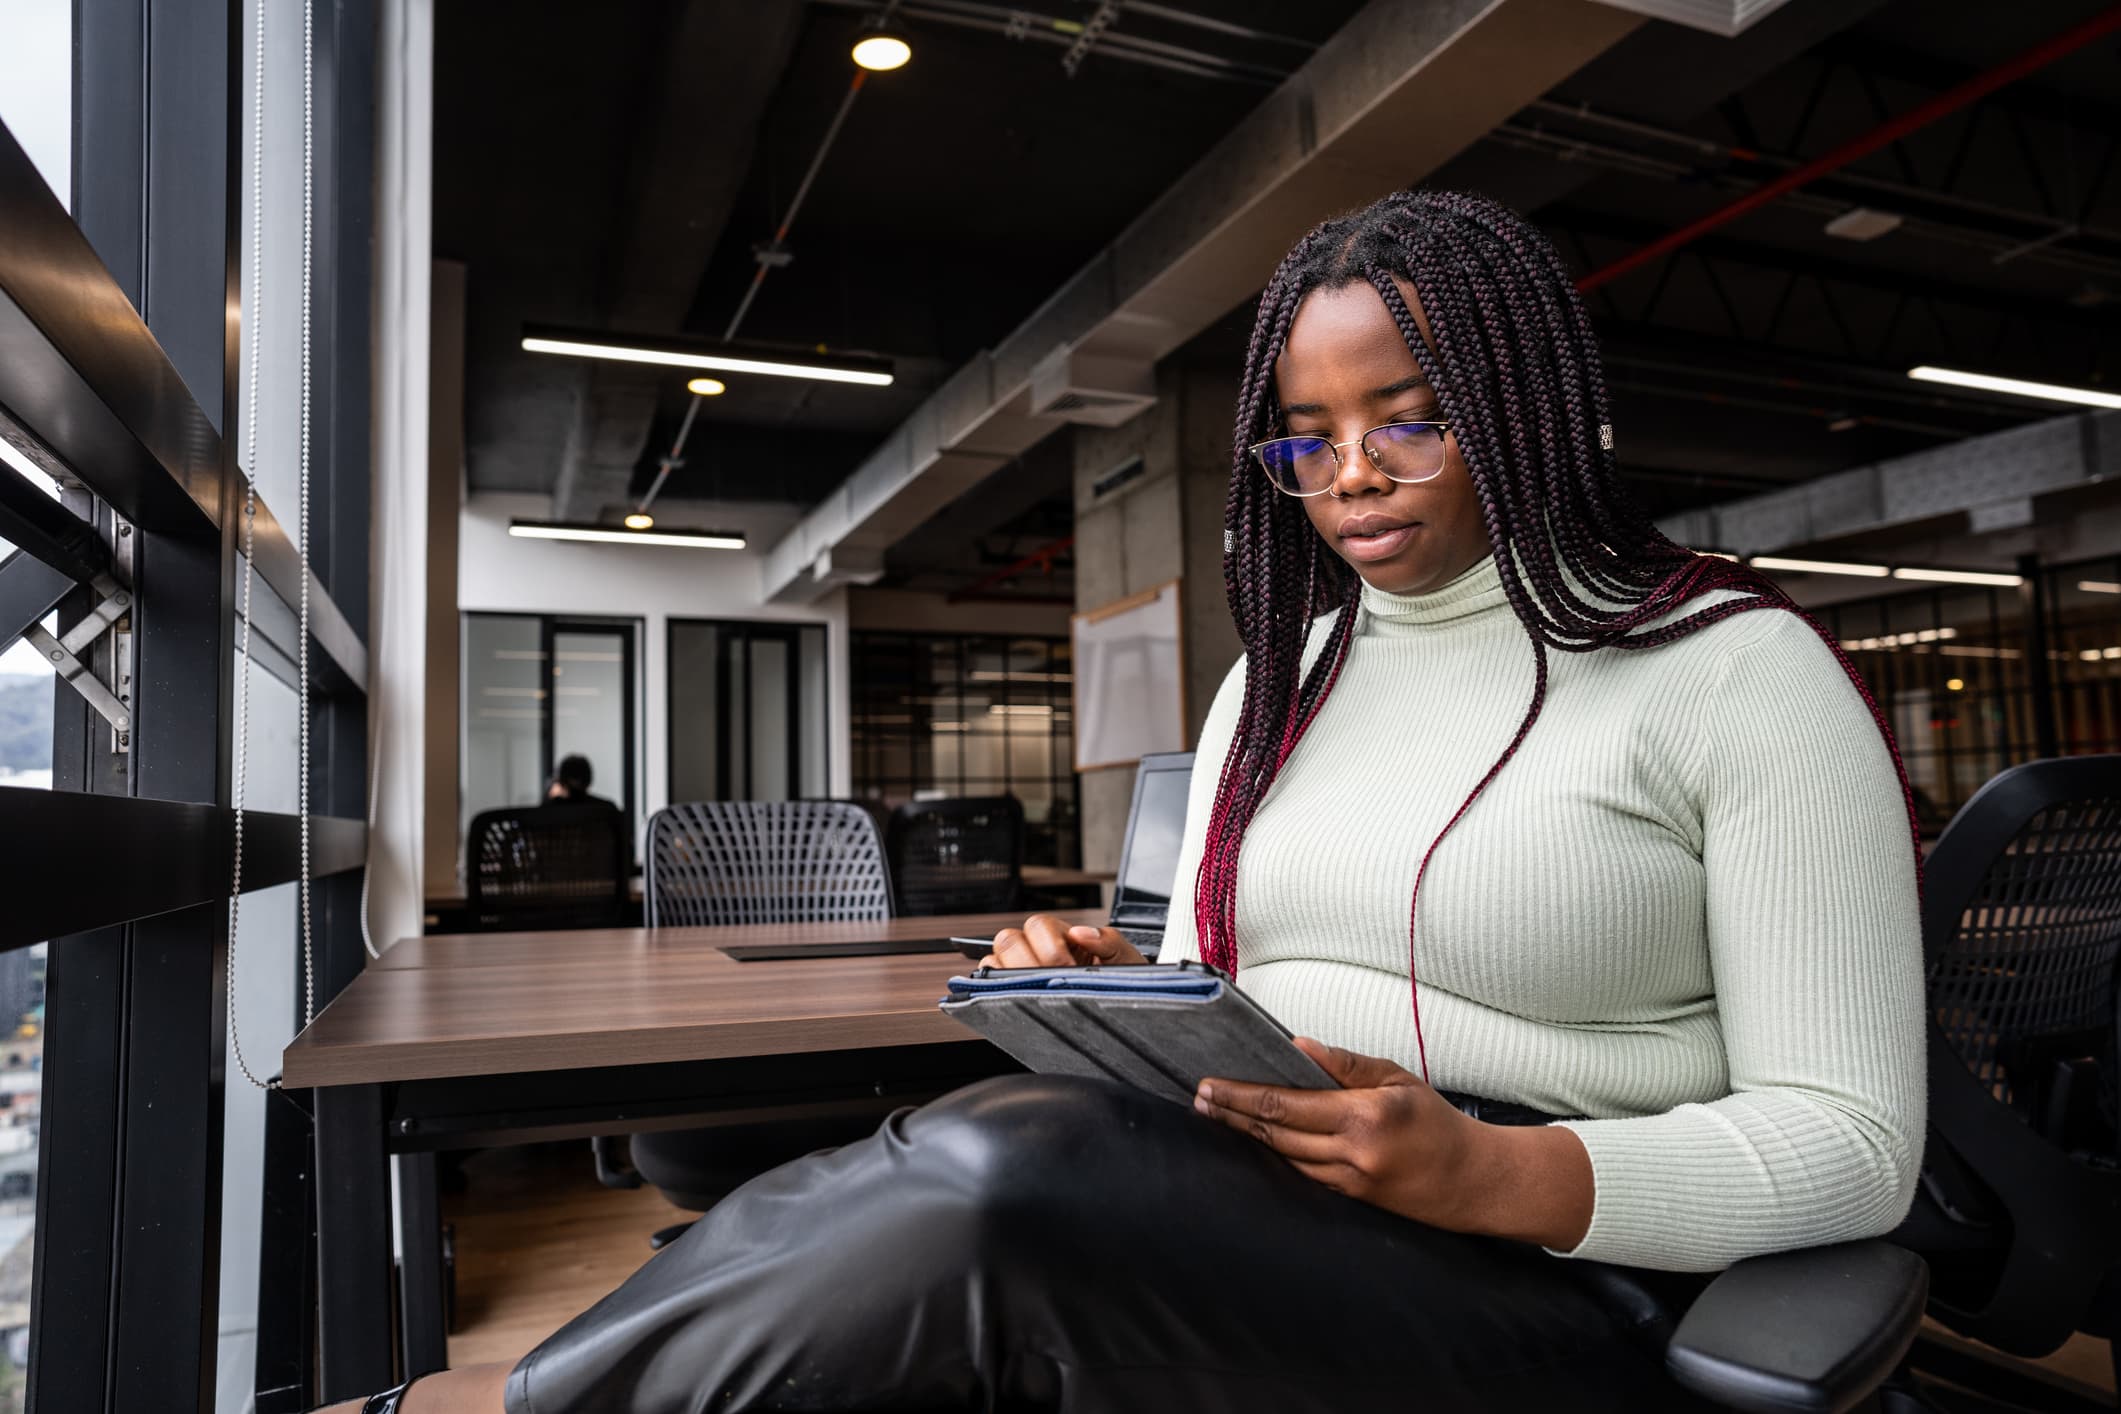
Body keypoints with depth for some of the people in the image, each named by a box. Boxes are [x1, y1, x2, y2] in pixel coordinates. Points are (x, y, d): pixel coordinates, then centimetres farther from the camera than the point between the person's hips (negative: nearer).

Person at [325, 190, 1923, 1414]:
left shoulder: (1737, 668, -3)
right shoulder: (1279, 678, 14)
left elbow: (1854, 1140, -6)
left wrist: (1482, 1172, -22)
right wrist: (1117, 1001, -5)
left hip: (1545, 1283, -4)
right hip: (1236, 1222, 5)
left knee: (1007, 1179, -31)